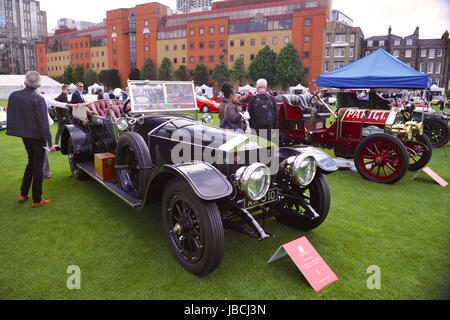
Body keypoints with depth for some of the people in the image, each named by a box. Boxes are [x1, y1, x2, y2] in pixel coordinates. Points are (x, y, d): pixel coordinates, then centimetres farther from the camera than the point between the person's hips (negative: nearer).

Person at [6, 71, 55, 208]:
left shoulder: (13, 96, -2)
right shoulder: (38, 99, -19)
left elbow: (11, 117, 7)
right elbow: (43, 123, -19)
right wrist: (50, 143, -16)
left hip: (24, 135, 6)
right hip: (37, 136, -6)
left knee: (31, 162, 23)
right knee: (38, 166, 4)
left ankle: (23, 194, 27)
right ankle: (37, 200, 11)